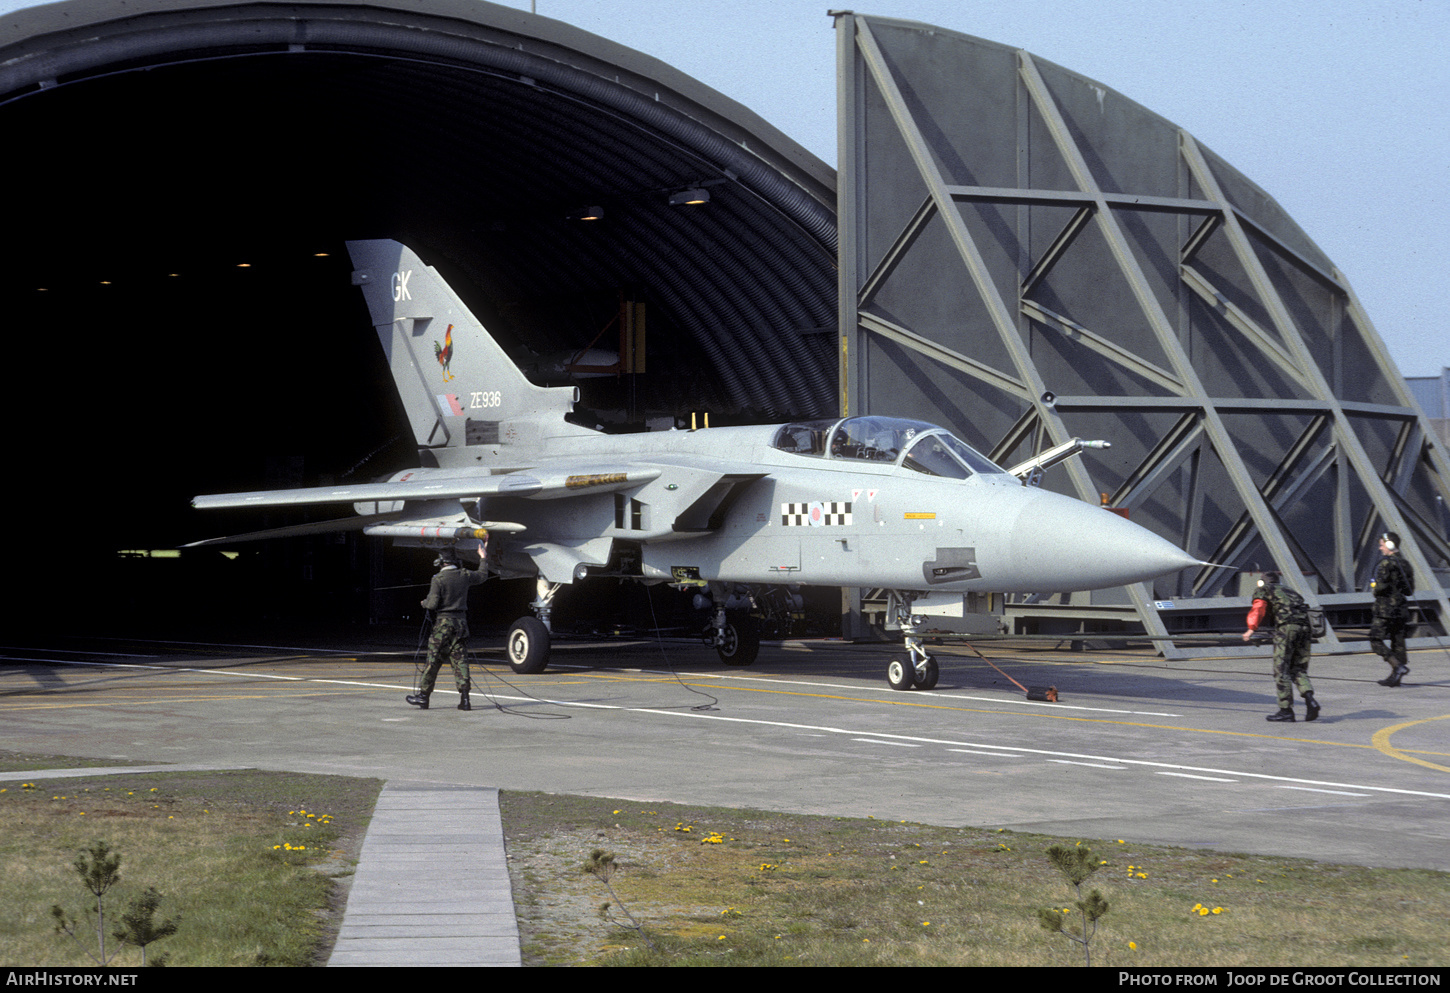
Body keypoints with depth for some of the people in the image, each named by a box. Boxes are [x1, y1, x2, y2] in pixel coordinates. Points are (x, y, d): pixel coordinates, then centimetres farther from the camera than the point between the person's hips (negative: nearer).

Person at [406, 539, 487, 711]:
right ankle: (464, 699, -5)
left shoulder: (438, 579, -11)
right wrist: (482, 557, 38)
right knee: (460, 660, 3)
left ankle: (423, 696, 8)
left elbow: (432, 604, -16)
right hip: (461, 622, 4)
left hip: (443, 622, -4)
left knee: (433, 660, 2)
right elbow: (482, 575, 25)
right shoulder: (465, 575, 5)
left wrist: (424, 603, 6)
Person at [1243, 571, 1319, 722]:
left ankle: (1286, 710, -2)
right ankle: (1309, 699, -10)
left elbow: (1258, 609, 0)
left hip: (1286, 626, -6)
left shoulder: (1264, 590, 18)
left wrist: (1251, 629, -7)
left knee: (1281, 670, 0)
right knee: (1299, 669, 13)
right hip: (1305, 626, 6)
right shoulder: (1290, 591, 35)